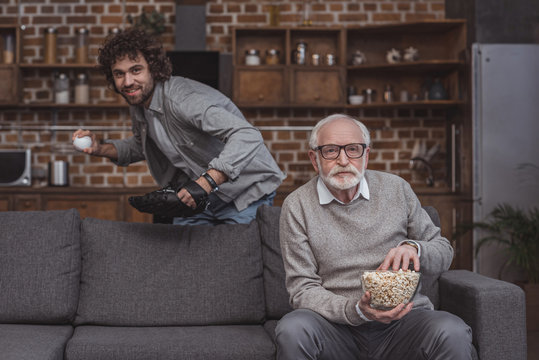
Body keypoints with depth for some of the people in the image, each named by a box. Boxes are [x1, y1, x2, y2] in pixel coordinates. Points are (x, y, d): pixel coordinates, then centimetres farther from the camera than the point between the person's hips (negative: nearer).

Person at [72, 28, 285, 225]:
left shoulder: (180, 99, -30)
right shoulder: (138, 102, -1)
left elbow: (248, 137, -40)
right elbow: (141, 146, 20)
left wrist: (206, 183, -48)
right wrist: (100, 149, 3)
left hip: (246, 191, -8)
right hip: (201, 191, 8)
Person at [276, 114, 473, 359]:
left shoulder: (396, 189, 6)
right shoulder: (297, 206, -2)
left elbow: (443, 251, 13)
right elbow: (302, 289, -5)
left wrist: (413, 248, -11)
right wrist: (356, 310, -23)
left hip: (402, 318, 1)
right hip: (338, 325, -1)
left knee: (453, 333, -29)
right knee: (291, 330, -32)